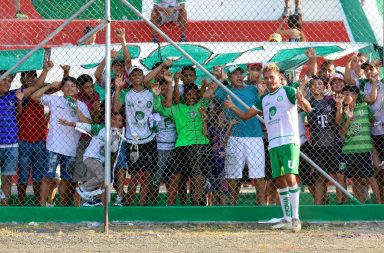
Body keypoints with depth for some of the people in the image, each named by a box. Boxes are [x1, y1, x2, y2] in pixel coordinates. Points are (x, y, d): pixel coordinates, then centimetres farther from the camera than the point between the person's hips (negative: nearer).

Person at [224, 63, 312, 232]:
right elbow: (245, 116, 23)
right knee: (280, 182, 6)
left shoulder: (288, 91, 0)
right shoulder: (264, 100, 19)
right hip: (273, 144, 6)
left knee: (290, 178, -17)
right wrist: (232, 107, 5)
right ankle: (287, 219, 13)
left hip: (289, 141, -6)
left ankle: (295, 218, -14)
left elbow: (308, 108, -11)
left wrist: (302, 101, -35)